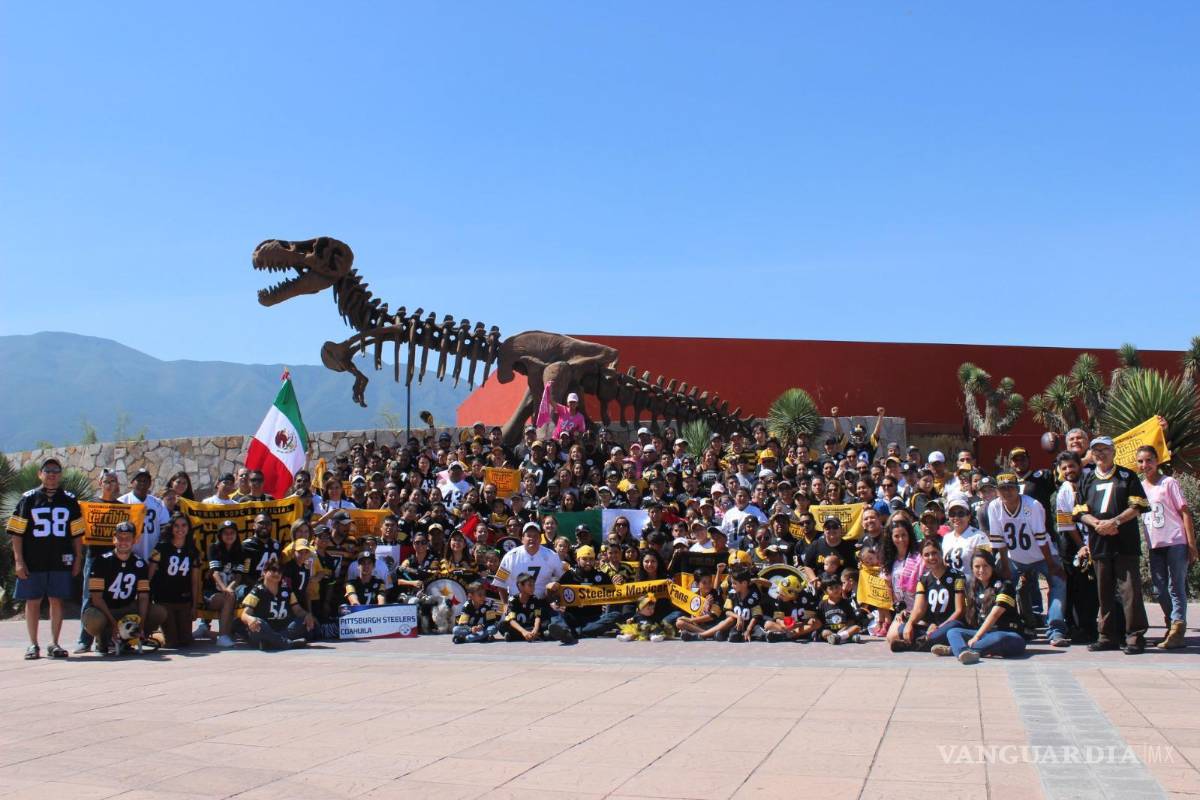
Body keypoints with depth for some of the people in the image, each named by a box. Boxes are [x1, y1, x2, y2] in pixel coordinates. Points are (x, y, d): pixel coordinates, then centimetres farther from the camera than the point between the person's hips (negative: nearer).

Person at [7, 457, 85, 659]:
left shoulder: (69, 500, 9)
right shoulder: (28, 499, 4)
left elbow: (77, 533, 12)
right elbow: (16, 532, 2)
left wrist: (78, 560, 6)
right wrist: (18, 560, -5)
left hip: (61, 561, 1)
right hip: (33, 561, -1)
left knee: (57, 601, 2)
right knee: (32, 602, 4)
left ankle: (54, 644, 11)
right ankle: (33, 645, 13)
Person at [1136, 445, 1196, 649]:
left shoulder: (1169, 483, -3)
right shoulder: (1139, 487, 11)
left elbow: (1185, 513, -4)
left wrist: (1192, 545, -9)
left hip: (1175, 543, -6)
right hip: (1154, 547, 6)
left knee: (1176, 587, -7)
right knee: (1160, 590, 8)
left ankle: (1177, 630, -8)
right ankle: (1172, 627, 21)